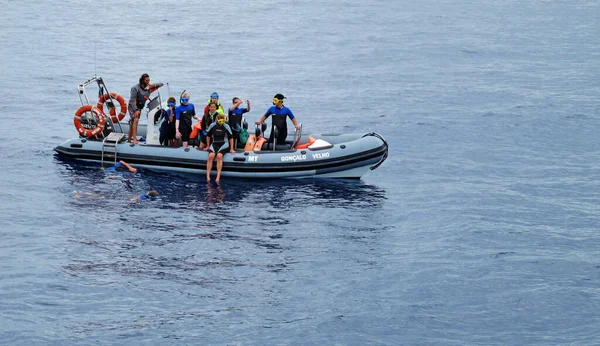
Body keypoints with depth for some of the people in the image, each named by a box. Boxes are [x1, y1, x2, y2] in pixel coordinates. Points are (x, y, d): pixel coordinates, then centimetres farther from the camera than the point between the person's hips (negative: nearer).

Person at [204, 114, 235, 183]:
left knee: (219, 155, -32)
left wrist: (231, 149, 3)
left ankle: (218, 177, -37)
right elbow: (208, 136, 15)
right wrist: (208, 146, 18)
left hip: (224, 144, -2)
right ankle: (208, 176, -29)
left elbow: (231, 137, 5)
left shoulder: (226, 126, -2)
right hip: (214, 144, 2)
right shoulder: (212, 125, 2)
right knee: (211, 156, -29)